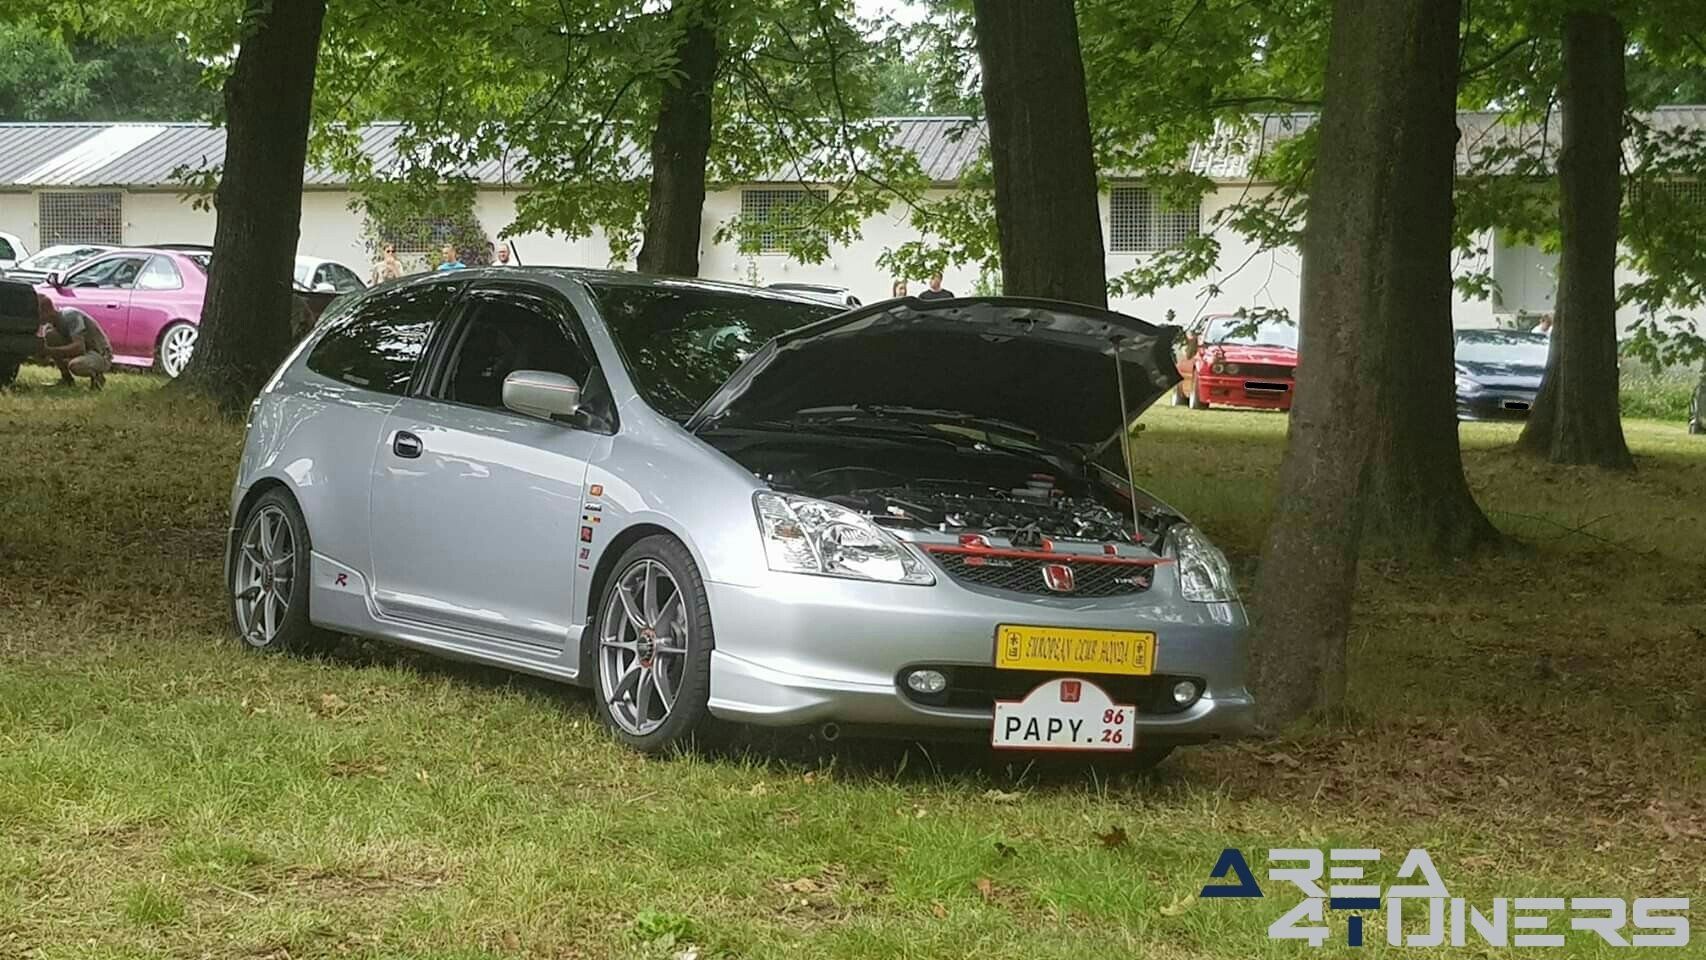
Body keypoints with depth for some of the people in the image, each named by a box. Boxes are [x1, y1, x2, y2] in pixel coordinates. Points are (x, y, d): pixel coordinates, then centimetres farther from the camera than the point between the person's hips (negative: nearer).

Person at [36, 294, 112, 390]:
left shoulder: (71, 316, -24)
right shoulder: (52, 322, 1)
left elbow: (79, 347, -33)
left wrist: (50, 350, -35)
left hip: (101, 356, -8)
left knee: (75, 366, -40)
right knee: (49, 334, -11)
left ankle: (96, 376, -5)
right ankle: (66, 378, -1)